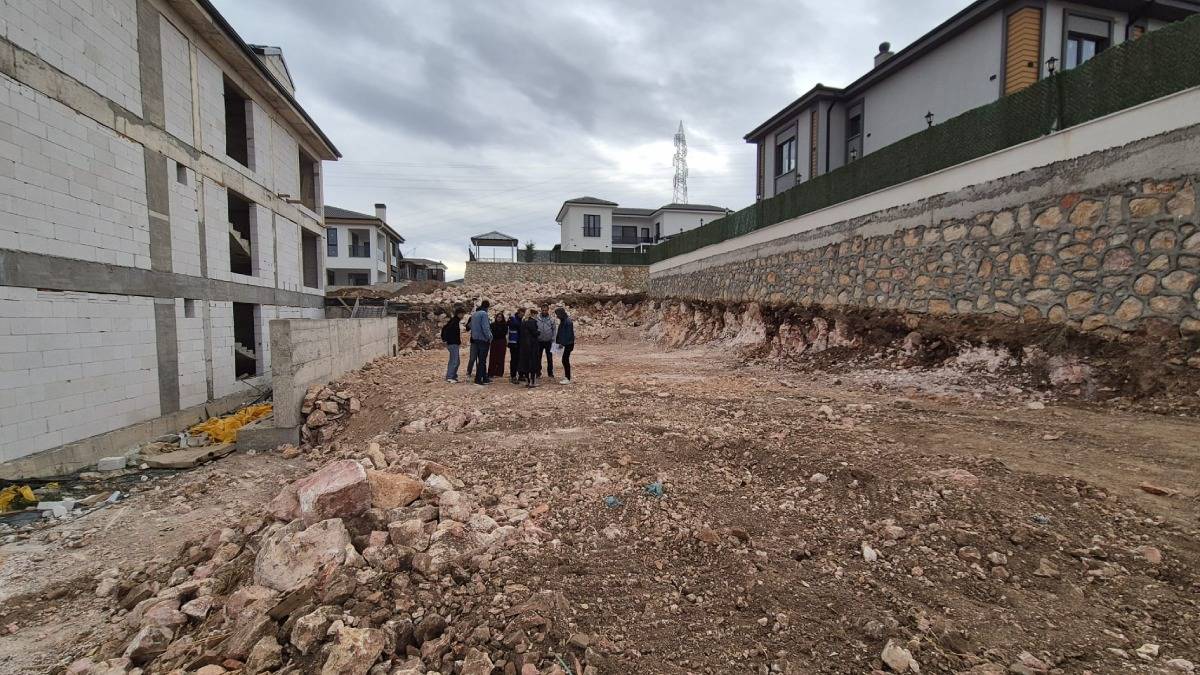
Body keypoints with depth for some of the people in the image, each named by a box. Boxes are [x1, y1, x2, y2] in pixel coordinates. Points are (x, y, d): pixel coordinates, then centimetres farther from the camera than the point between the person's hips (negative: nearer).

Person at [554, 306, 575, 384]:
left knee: (565, 360, -6)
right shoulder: (563, 321, 12)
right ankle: (566, 377, 21)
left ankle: (568, 379, 0)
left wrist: (562, 343, -20)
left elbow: (569, 334, -21)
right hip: (565, 344, 10)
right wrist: (558, 341, 10)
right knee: (565, 360, 13)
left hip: (568, 344, -10)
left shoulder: (568, 321, -17)